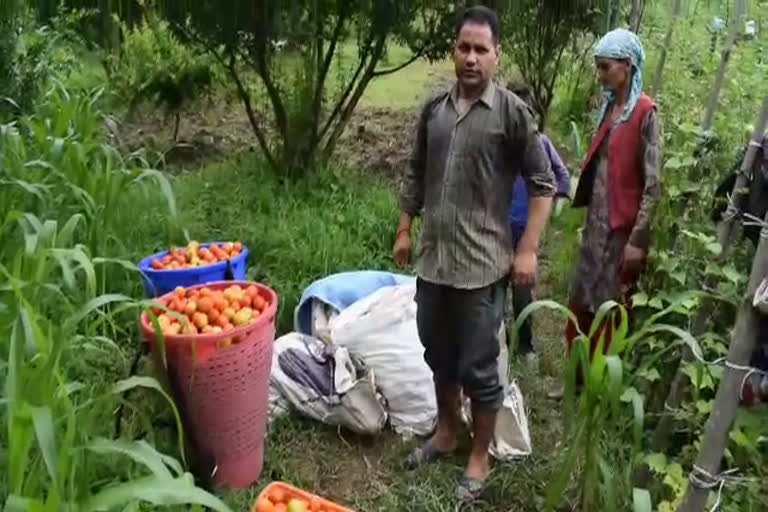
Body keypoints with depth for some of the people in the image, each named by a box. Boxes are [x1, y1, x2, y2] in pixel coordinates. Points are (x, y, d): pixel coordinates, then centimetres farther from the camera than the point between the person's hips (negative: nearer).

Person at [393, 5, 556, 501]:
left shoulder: (513, 113, -8)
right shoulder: (434, 108, 7)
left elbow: (543, 184, -6)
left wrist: (527, 249, -11)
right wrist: (405, 229, 13)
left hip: (482, 264, -5)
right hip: (433, 258, 5)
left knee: (478, 367, 4)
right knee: (438, 355, 19)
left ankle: (480, 456, 24)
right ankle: (447, 431, 40)